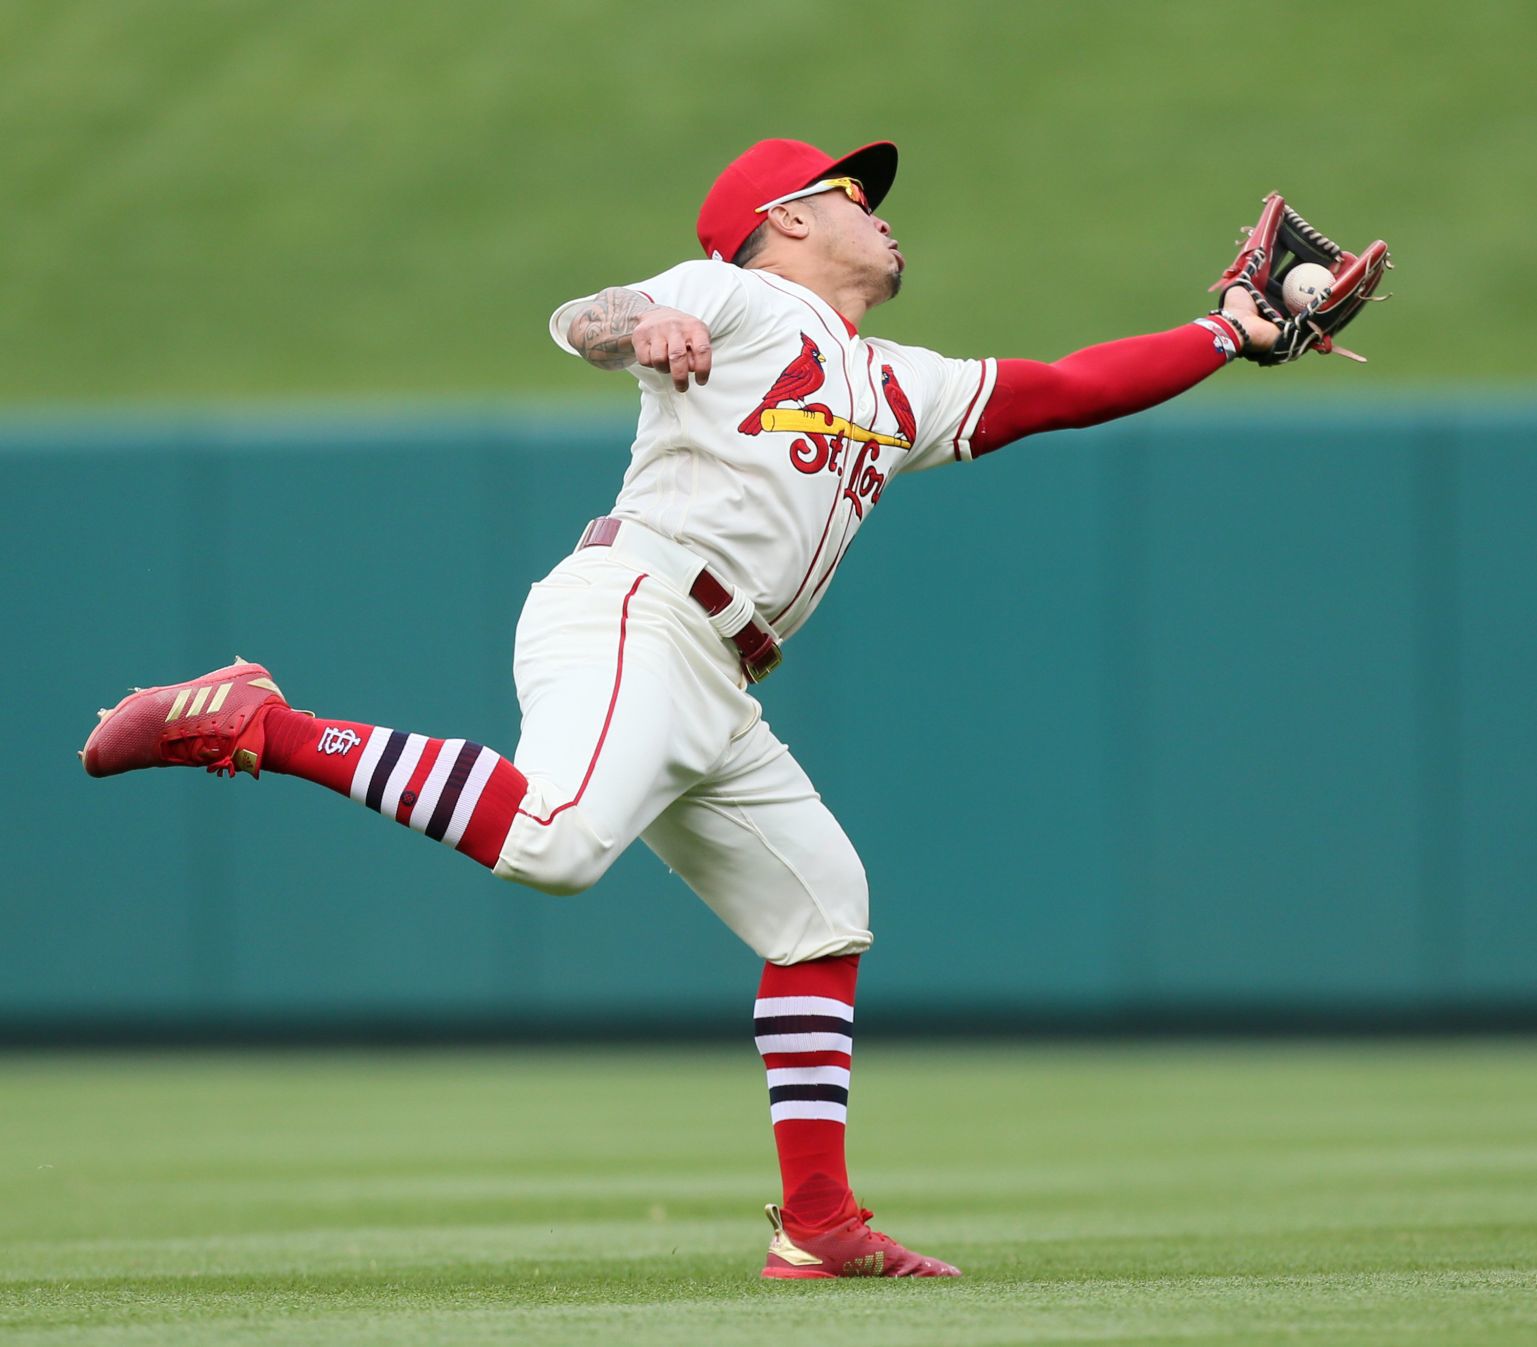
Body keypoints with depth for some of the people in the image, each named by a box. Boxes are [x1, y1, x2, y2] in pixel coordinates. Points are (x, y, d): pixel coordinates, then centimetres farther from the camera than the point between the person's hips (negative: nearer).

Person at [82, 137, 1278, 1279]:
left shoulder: (903, 390, 28)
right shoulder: (737, 301, 6)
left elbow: (1065, 390, 29)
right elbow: (577, 322, -11)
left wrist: (1226, 336, 24)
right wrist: (644, 323, -34)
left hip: (717, 700, 9)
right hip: (631, 614, -9)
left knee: (821, 909, 10)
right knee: (559, 837, -34)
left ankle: (818, 1225, 14)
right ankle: (255, 726, -26)